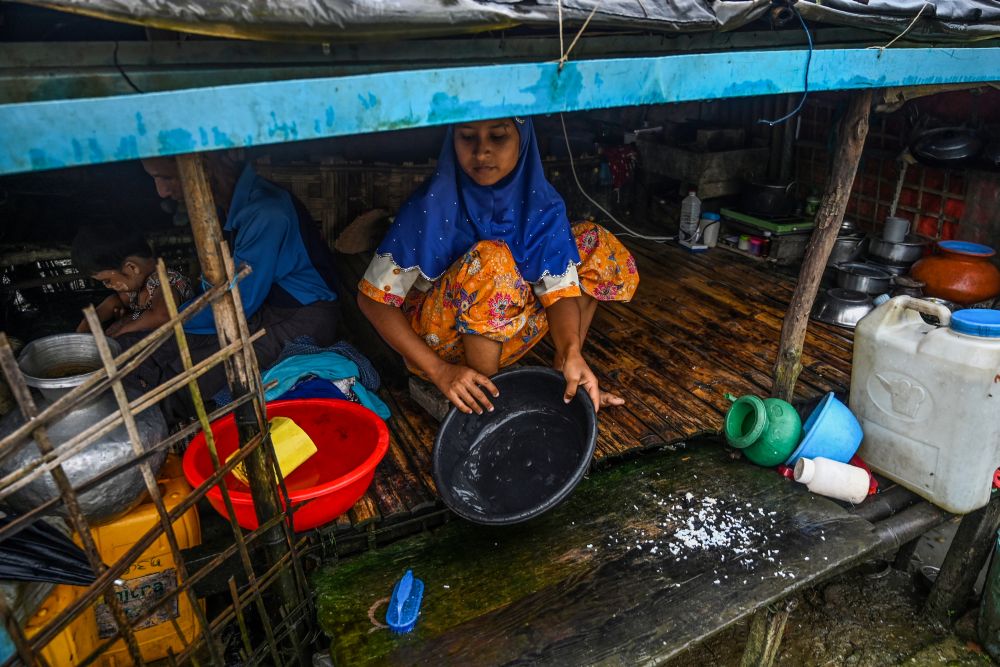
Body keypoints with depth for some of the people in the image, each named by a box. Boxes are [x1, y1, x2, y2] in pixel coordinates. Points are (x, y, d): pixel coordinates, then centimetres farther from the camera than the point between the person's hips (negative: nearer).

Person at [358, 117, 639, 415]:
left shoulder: (541, 202, -10)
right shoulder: (432, 204, -22)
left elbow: (558, 286, -15)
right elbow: (373, 298, -20)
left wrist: (571, 353, -35)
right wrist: (439, 370, -29)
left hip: (508, 336, 5)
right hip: (440, 338, -4)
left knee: (594, 243, -3)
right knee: (491, 260, -33)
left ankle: (560, 375, -3)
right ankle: (483, 398, -17)